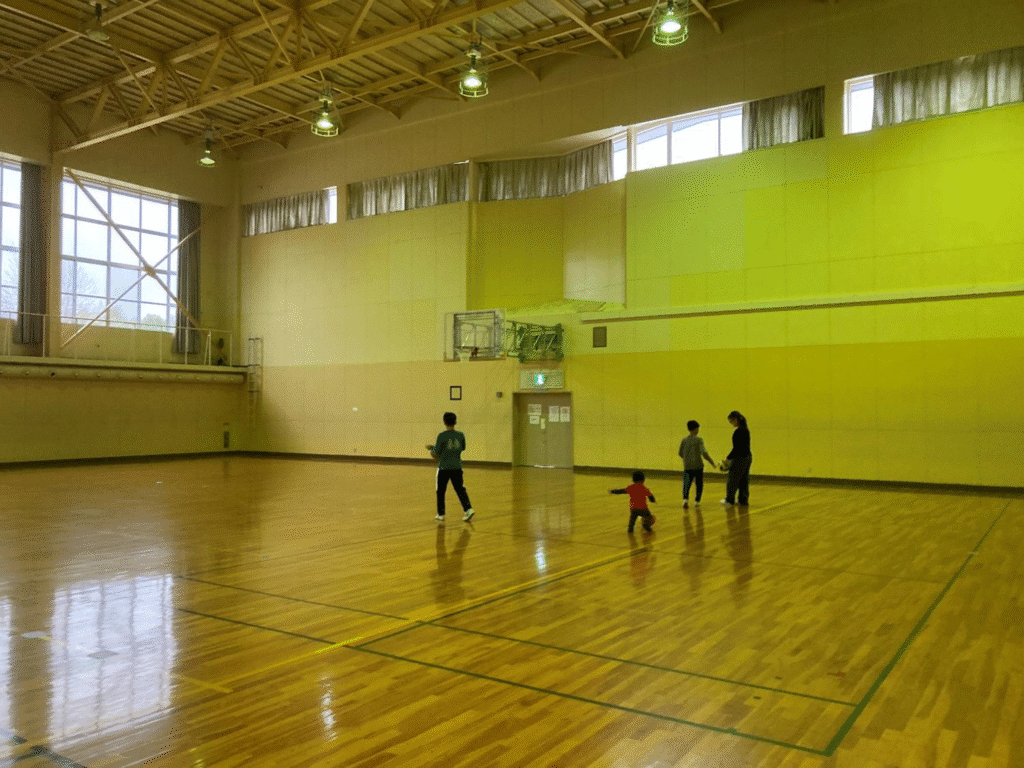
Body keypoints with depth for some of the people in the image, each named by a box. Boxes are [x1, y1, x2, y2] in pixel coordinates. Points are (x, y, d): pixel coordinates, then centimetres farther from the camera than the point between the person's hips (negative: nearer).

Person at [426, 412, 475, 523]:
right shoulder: (460, 435, 0)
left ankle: (441, 515, 15)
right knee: (460, 489, 9)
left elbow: (436, 454, -9)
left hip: (444, 468, -3)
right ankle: (468, 509, -9)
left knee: (440, 492, 10)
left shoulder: (442, 436, -12)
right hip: (457, 467, 3)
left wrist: (431, 448, 12)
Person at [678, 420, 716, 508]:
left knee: (686, 484, -1)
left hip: (687, 467, 2)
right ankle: (697, 501, 17)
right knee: (699, 484, 15)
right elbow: (704, 453, -15)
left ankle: (685, 498, -24)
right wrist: (712, 463, -6)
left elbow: (680, 453, 10)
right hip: (698, 466, -2)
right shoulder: (699, 440, -8)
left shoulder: (684, 440, 3)